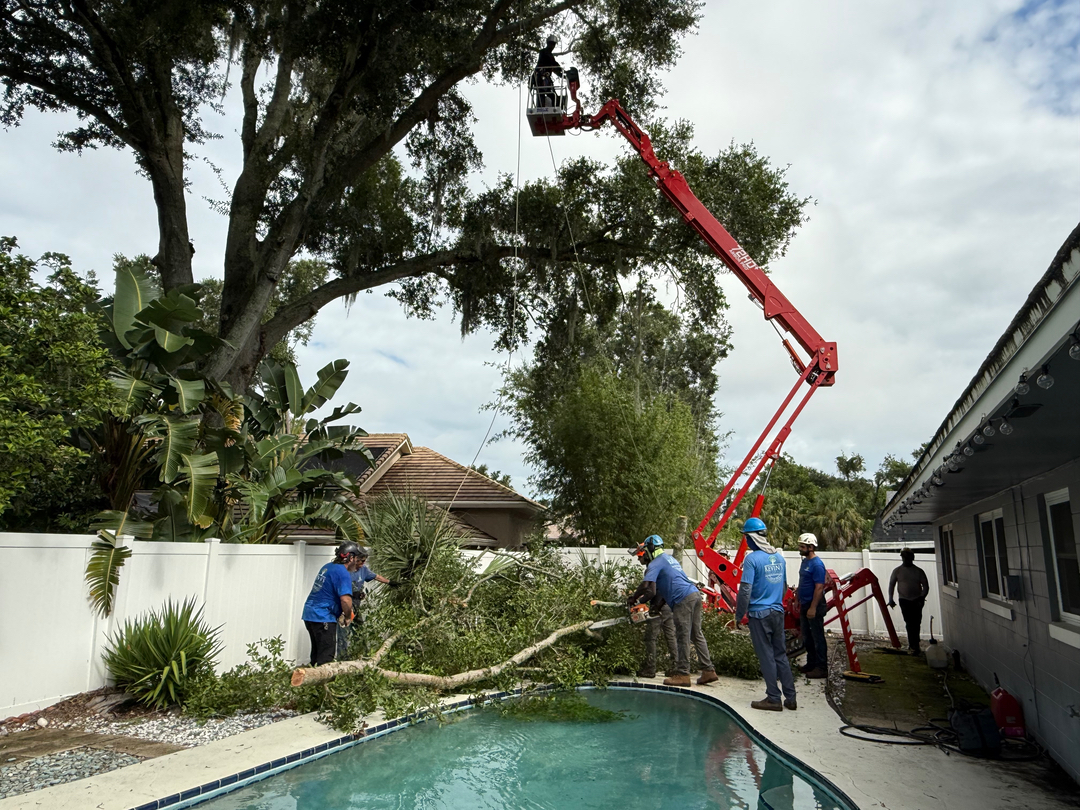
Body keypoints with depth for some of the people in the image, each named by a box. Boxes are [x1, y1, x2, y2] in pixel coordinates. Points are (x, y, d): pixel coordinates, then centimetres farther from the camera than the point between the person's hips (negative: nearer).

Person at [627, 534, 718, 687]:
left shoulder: (655, 564, -4)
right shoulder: (669, 558, 24)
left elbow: (645, 586, -17)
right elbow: (657, 590, 25)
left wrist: (632, 599, 0)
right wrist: (641, 600, 20)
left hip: (683, 600, -9)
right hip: (695, 594, 9)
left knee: (683, 638, -4)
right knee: (697, 635, 13)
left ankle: (682, 674, 0)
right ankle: (709, 670, 14)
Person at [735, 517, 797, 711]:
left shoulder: (752, 559, -15)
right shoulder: (779, 556, 6)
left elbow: (745, 591, -17)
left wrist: (739, 616, -8)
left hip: (759, 614, -6)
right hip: (778, 612, 6)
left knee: (766, 656, 2)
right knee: (781, 655, 13)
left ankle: (774, 699, 8)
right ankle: (790, 697, 16)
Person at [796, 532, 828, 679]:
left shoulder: (817, 565, -18)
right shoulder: (805, 561, 10)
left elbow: (819, 587, -21)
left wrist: (813, 608, -23)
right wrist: (798, 601, 19)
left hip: (814, 606, -10)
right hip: (804, 605, 10)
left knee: (817, 637, -2)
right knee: (807, 637, 16)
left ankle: (822, 668, 4)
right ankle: (811, 664, 27)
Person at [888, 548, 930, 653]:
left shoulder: (919, 571, 0)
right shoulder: (897, 571, 1)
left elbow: (925, 586, 2)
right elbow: (891, 584, 4)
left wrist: (921, 598, -13)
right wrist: (890, 599, -3)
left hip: (917, 601, 1)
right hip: (904, 601, 0)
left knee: (916, 624, 3)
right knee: (909, 624, -3)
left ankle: (912, 644, 17)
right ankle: (914, 646, 3)